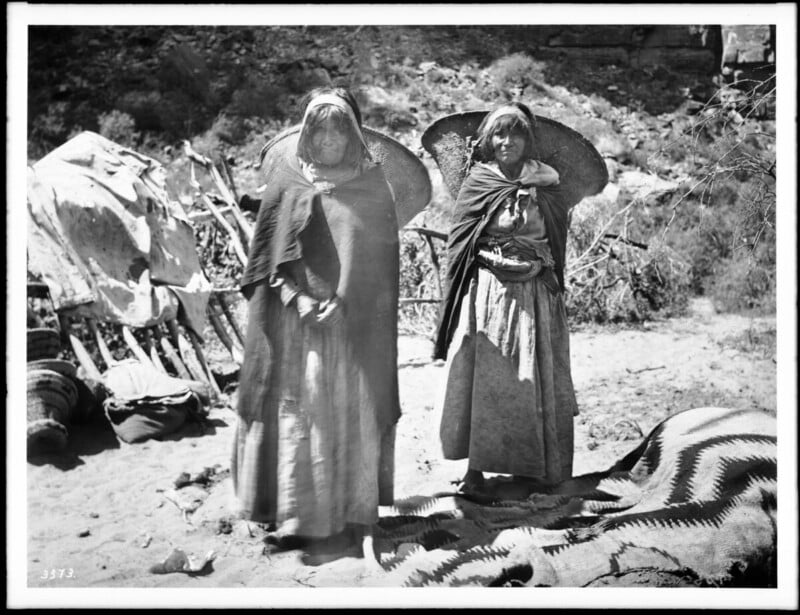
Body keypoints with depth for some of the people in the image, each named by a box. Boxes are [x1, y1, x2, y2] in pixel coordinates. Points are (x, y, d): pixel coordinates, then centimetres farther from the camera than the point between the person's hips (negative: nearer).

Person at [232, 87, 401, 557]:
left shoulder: (372, 185, 5)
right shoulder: (286, 176, 7)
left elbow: (381, 255, 1)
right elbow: (267, 246, 3)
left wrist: (343, 302, -11)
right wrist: (296, 296, -11)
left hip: (354, 321, 0)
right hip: (294, 318, 0)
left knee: (351, 411, 2)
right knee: (295, 411, -1)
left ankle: (351, 512, 13)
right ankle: (294, 515, 8)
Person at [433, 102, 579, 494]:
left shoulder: (546, 185, 7)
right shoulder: (477, 184, 2)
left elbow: (557, 240, 12)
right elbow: (459, 242, 3)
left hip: (534, 294, 2)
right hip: (486, 292, -2)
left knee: (532, 378, 6)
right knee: (482, 376, -2)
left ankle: (530, 464, 19)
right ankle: (476, 465, 7)